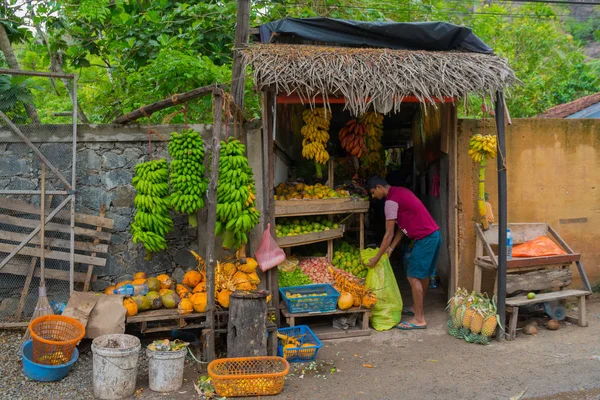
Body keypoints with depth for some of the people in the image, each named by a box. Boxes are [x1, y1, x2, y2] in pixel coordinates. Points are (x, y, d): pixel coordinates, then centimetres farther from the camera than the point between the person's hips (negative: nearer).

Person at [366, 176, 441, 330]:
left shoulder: (391, 201, -14)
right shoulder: (400, 191, 16)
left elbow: (389, 234, -13)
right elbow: (402, 226, 17)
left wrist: (376, 258, -6)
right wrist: (391, 248, 14)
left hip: (425, 239, -10)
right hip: (434, 235, 10)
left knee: (413, 277, -4)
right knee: (423, 274, 20)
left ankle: (419, 319, 1)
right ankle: (416, 307, 35)